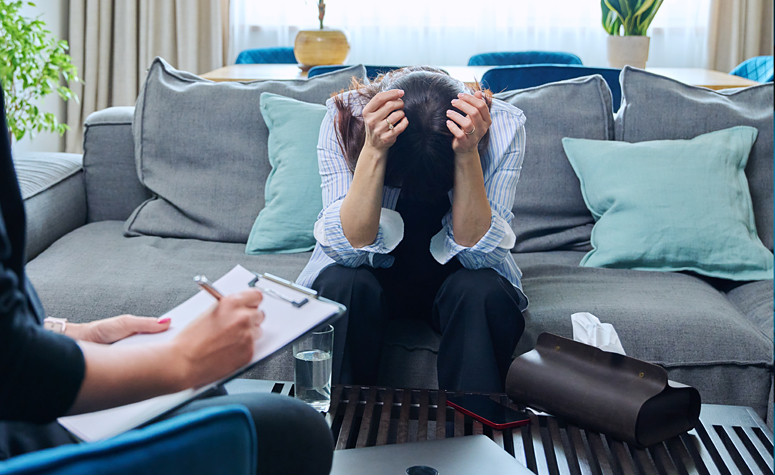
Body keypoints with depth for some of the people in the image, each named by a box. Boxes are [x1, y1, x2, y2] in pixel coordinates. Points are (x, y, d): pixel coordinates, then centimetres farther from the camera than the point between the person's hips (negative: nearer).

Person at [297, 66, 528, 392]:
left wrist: (467, 155, -36)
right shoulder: (344, 119, -22)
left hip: (452, 273, 0)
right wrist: (374, 150, -39)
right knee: (344, 285, -31)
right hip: (373, 273, 0)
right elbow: (350, 248, -27)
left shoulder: (503, 126, -21)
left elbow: (478, 252, -24)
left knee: (481, 292, -31)